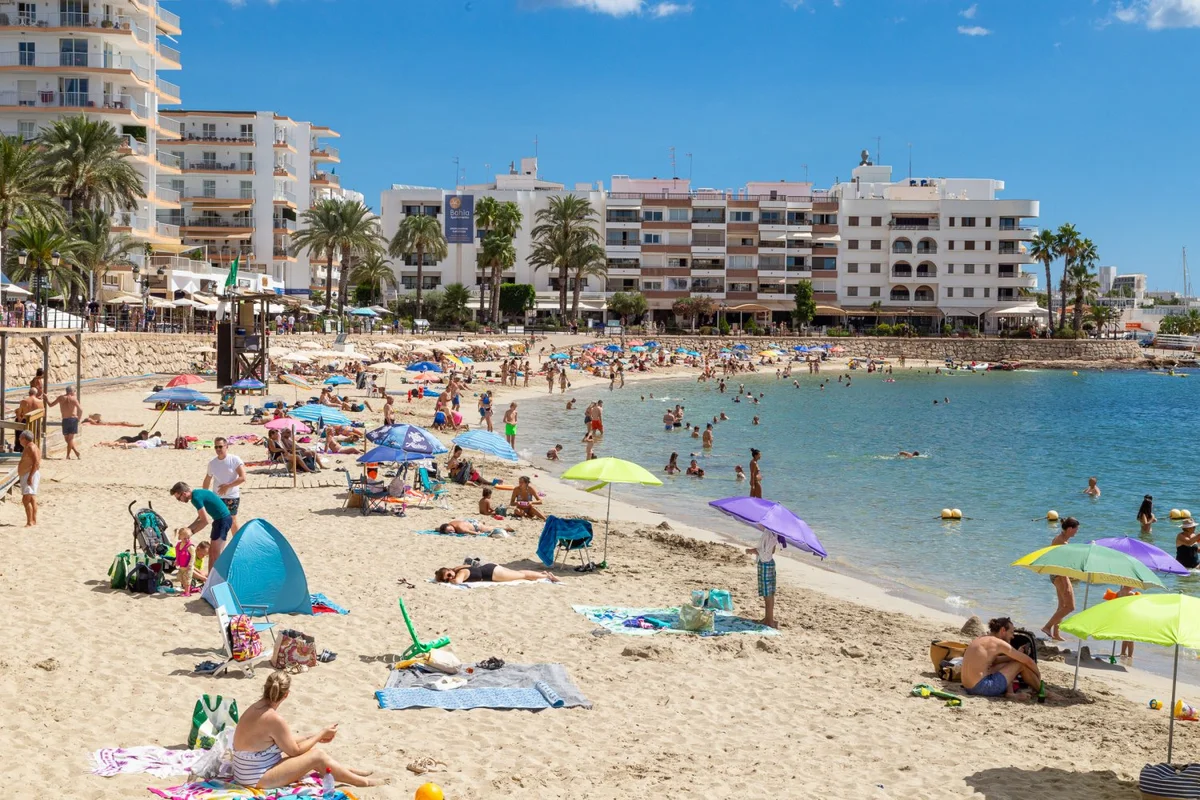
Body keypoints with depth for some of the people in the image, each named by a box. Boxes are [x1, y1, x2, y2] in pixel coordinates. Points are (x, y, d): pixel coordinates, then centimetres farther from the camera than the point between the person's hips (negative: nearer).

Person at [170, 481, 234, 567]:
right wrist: (187, 529, 15)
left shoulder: (196, 498, -19)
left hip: (223, 520, -10)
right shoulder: (197, 493, 11)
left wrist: (191, 532, -9)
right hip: (220, 519, 10)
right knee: (211, 550, 15)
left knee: (216, 552, -8)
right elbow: (200, 517, 20)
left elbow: (205, 520, -19)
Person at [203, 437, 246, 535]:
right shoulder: (212, 463, 5)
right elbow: (207, 480, 18)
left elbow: (243, 478, -17)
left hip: (232, 497, -4)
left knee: (232, 522, 4)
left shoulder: (234, 460, -10)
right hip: (217, 497, 4)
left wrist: (227, 486, -21)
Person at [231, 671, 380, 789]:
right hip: (257, 780, -9)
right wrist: (322, 734, -1)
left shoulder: (257, 708, 2)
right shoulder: (273, 719, -26)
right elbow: (295, 751, -13)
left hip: (249, 772, 9)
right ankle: (362, 781, 8)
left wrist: (316, 737, 14)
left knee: (312, 750, 14)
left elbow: (286, 741, 12)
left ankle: (350, 772, 27)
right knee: (317, 756, -7)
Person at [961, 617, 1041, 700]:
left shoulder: (979, 639, 15)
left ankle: (1009, 693, 10)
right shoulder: (999, 643, -7)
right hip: (982, 687, -8)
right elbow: (1028, 661, 0)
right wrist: (1038, 675, 17)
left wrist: (1016, 655, 23)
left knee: (1006, 664, 27)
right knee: (1021, 664, 4)